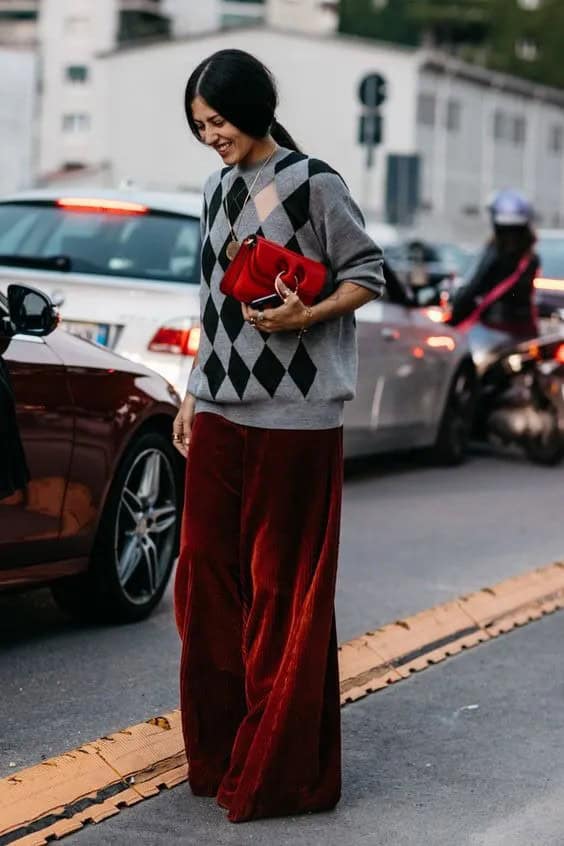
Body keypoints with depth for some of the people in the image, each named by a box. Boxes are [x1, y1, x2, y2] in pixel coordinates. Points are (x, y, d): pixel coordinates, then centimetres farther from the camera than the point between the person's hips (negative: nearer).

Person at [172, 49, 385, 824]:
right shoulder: (218, 190, 13)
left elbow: (368, 275, -4)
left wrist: (305, 315, -21)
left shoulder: (313, 184, -7)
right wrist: (192, 395, 17)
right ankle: (218, 751, 19)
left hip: (292, 417, -7)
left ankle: (280, 770, 6)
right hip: (221, 411, 7)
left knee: (282, 589, -2)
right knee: (207, 577, 6)